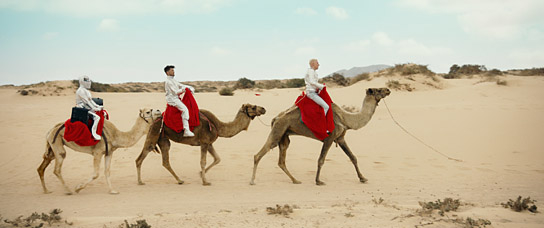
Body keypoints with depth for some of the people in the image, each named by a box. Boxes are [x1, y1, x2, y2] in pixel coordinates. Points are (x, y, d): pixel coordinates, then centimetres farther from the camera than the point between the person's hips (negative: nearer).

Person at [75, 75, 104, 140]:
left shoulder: (86, 91, 19)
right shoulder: (81, 91, -14)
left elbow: (91, 100, 18)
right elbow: (86, 101, -19)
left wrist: (98, 106, 6)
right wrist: (94, 108, -22)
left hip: (88, 108, 10)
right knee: (97, 117, -27)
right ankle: (94, 133, -25)